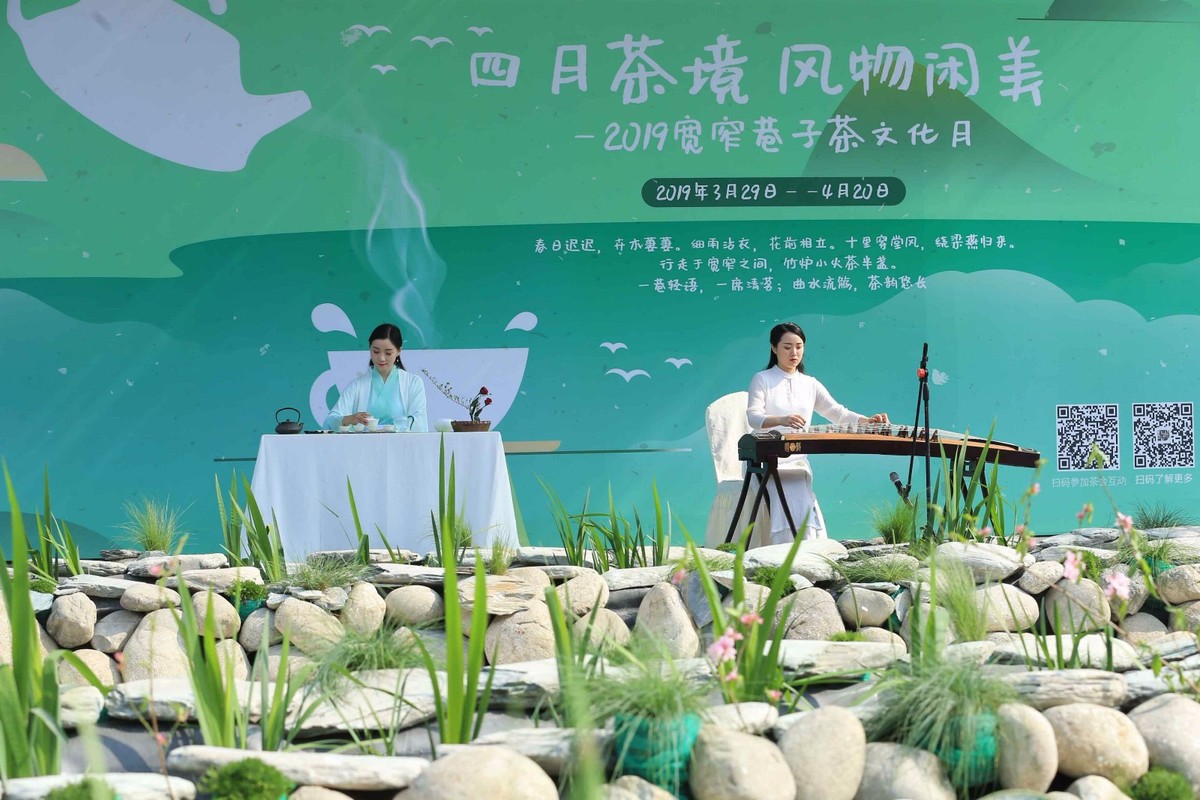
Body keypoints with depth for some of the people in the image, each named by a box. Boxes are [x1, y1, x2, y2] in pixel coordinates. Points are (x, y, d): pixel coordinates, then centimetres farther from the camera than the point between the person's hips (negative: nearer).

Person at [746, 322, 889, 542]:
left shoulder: (810, 384, 18)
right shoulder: (762, 380, 3)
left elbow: (839, 413, 10)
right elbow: (753, 416, -13)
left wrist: (868, 421, -11)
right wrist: (781, 420, -36)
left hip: (799, 460, 4)